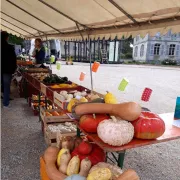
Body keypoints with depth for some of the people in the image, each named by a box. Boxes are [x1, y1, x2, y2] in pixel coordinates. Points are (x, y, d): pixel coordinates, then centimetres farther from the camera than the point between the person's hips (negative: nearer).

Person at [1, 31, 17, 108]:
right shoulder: (10, 47, -12)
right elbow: (13, 59, -8)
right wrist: (13, 69, 3)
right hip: (7, 70, -4)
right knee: (6, 87, 4)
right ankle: (6, 103, 9)